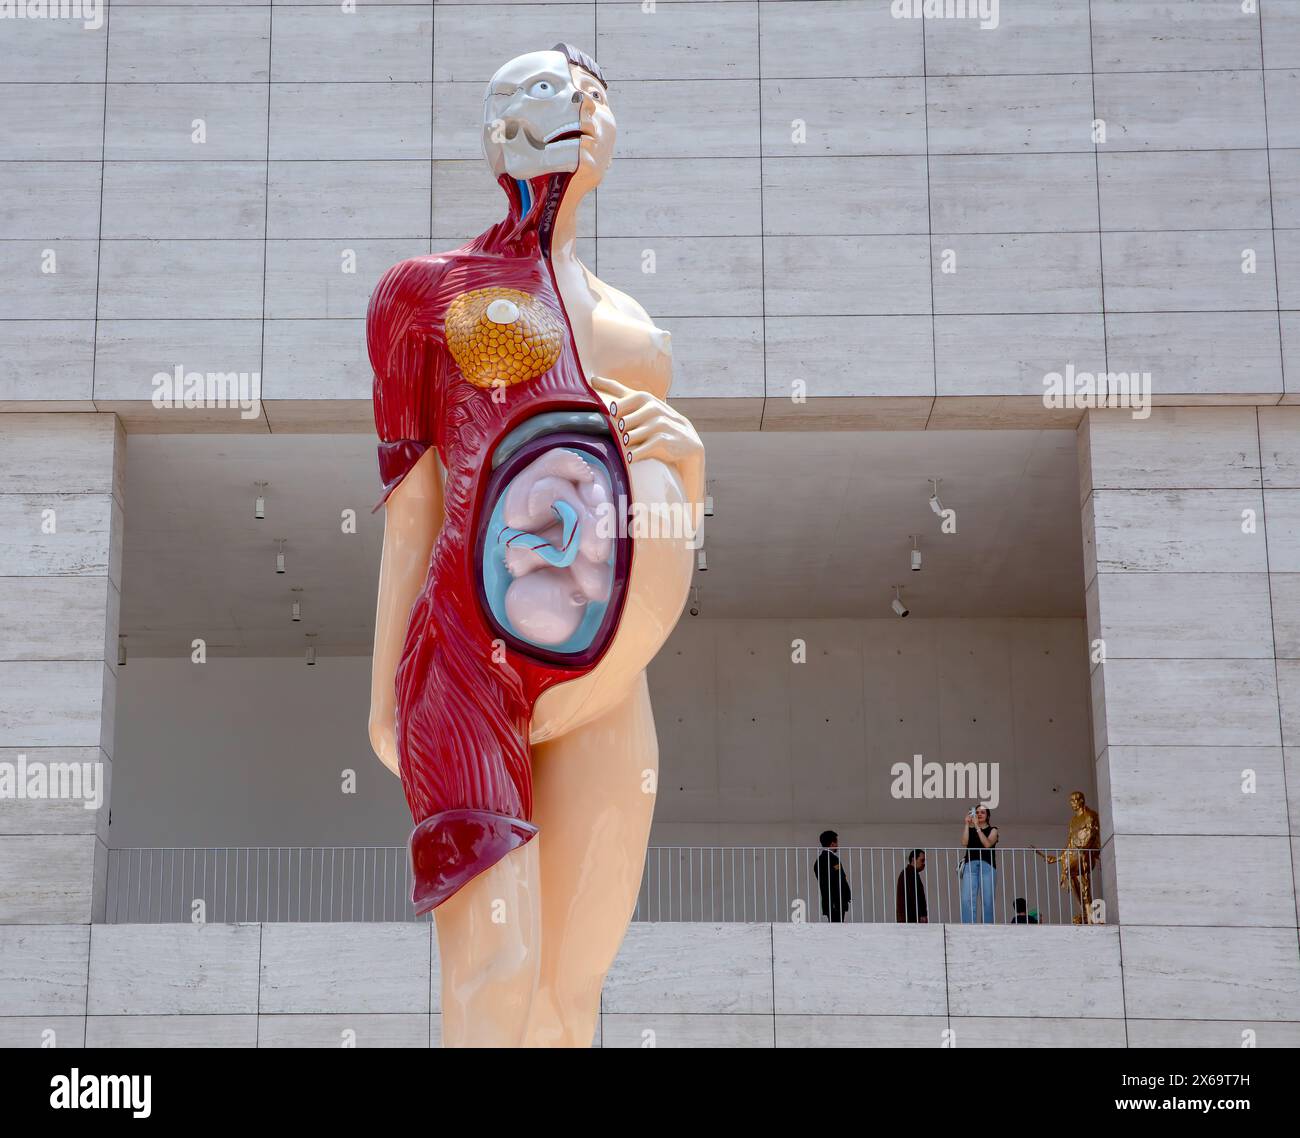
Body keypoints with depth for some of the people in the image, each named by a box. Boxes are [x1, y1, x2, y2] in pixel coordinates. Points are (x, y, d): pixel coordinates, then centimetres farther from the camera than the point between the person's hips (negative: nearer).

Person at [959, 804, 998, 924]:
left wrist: (977, 827, -5)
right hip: (970, 865, 1)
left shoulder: (992, 830, 15)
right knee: (967, 899, -14)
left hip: (987, 865, -1)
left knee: (987, 900, -7)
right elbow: (964, 842, 1)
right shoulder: (970, 830, 20)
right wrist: (967, 824, 0)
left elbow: (987, 844, -4)